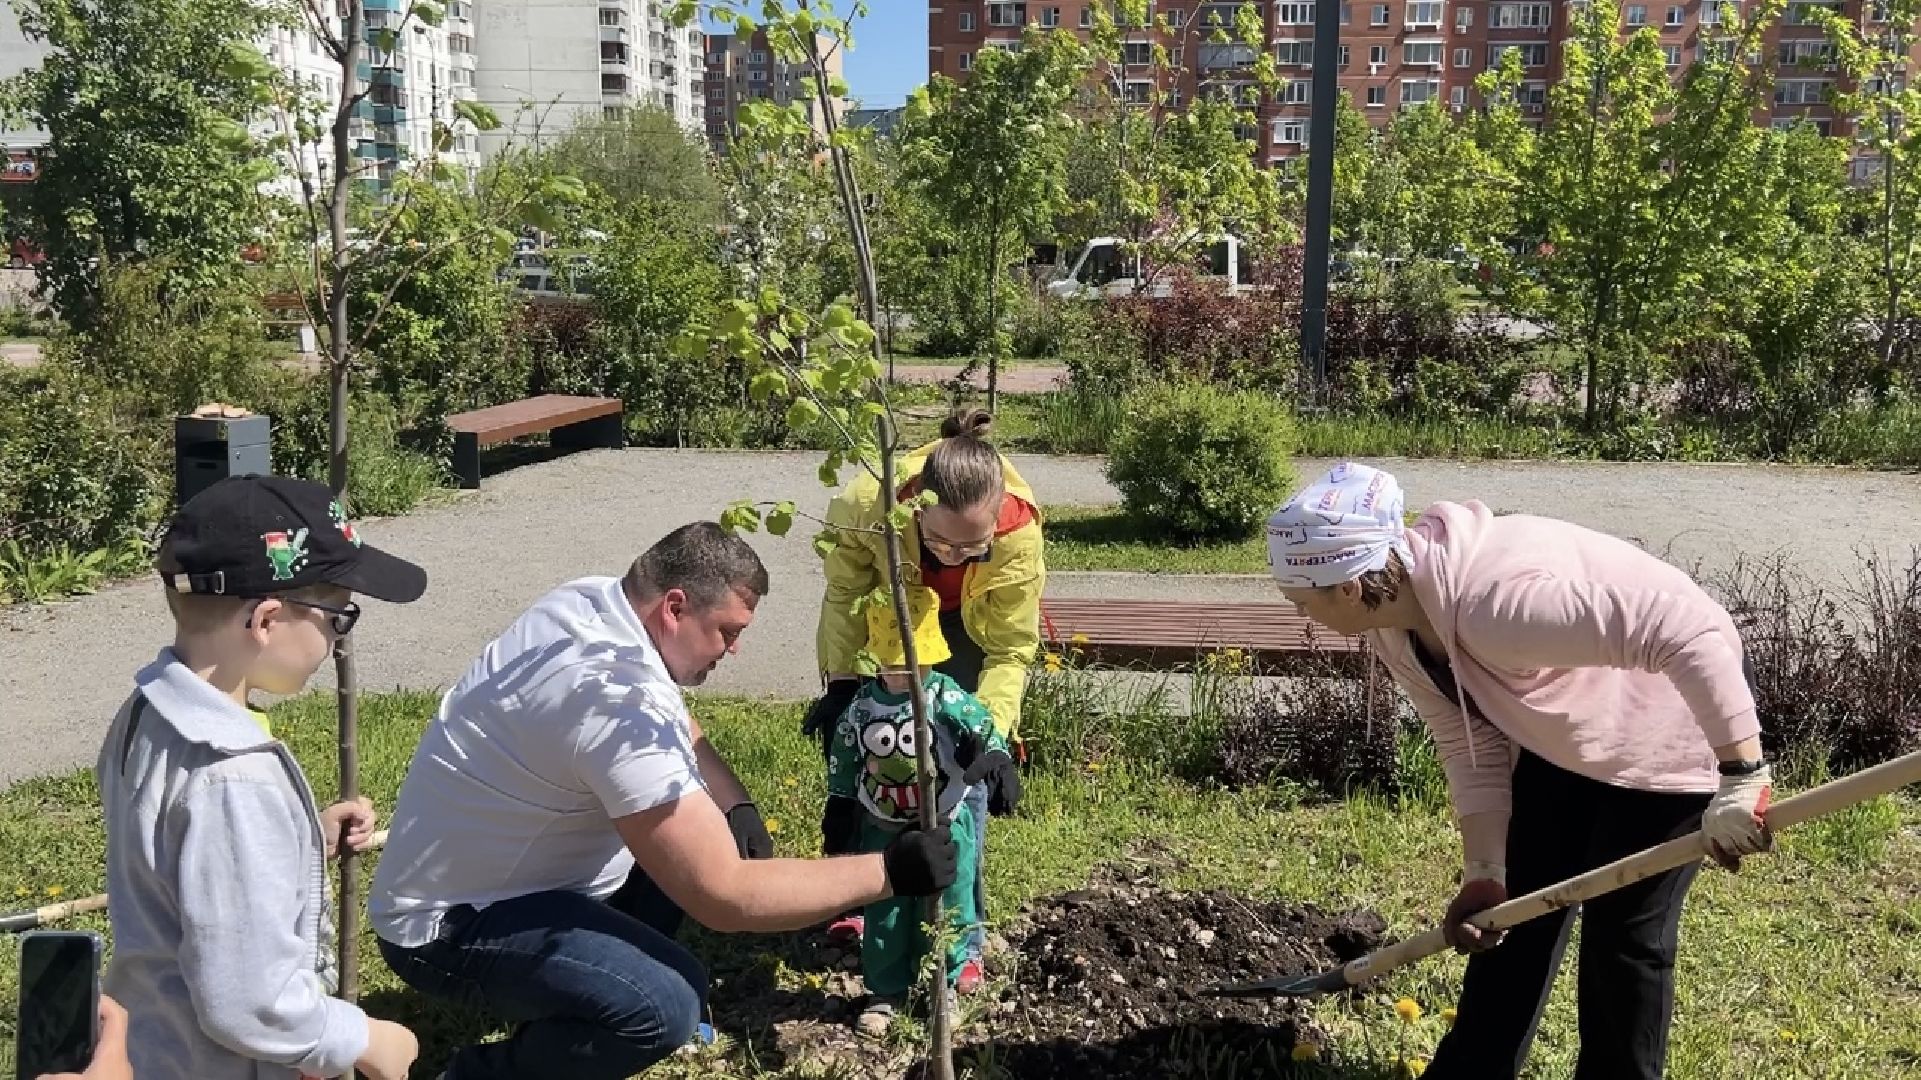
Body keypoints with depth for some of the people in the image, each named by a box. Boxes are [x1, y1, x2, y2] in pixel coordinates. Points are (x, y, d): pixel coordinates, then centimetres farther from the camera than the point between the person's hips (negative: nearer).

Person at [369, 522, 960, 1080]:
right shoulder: (619, 701, -32)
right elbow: (723, 895, -31)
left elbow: (682, 736, 14)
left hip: (482, 869, 10)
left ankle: (584, 997, 21)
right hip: (446, 925, -10)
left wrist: (742, 813, -3)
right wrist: (890, 871, -24)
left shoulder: (591, 601, -4)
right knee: (668, 1003, -28)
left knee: (685, 833, 12)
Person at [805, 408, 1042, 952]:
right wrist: (842, 682, -18)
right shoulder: (868, 503, -39)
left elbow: (1011, 650, -24)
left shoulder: (1020, 532, -38)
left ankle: (961, 935, 7)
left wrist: (991, 730, -35)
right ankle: (853, 901, 24)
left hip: (966, 628, -1)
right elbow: (844, 593, -17)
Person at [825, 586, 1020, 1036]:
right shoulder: (861, 707, -7)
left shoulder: (948, 698, -15)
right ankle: (886, 993, 27)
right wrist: (840, 818, 3)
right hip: (883, 831, 2)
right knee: (884, 915, 12)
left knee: (946, 911, 11)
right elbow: (842, 767, 1)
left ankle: (954, 983, 31)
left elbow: (987, 735, -16)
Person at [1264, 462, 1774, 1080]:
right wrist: (1483, 871, -8)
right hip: (1559, 744, 8)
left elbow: (1694, 630, -44)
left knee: (1624, 934, -1)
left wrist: (1741, 776, -40)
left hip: (1663, 747, -8)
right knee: (1514, 909, 13)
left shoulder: (1496, 599, -43)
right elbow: (1471, 746, -5)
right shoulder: (1393, 627, -14)